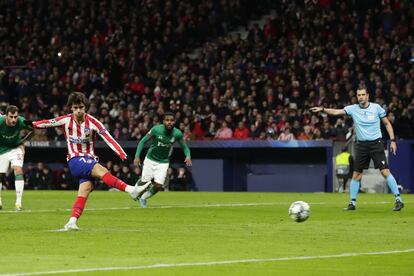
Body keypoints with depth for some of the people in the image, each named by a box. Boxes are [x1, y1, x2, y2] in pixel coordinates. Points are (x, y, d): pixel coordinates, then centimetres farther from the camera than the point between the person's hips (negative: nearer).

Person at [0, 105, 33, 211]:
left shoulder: (21, 122, -26)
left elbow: (32, 130, -6)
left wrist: (23, 141, -10)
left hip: (16, 147, -1)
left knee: (18, 170, -19)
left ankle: (18, 202, -18)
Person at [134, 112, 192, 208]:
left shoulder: (177, 133, -15)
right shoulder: (156, 130, -21)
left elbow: (185, 147, 0)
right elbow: (143, 141, -10)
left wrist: (188, 156, -21)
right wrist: (137, 156, -19)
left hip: (163, 163, 1)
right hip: (150, 160, -1)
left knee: (158, 186, -9)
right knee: (144, 183, -2)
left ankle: (143, 198, 21)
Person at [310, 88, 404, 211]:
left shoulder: (376, 108, -3)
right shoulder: (353, 109, 0)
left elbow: (387, 123, 5)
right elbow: (336, 112, -9)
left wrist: (392, 140, -2)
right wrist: (322, 109, -25)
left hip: (376, 143, -3)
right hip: (361, 145, 3)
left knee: (385, 171, -11)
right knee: (356, 175, 4)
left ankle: (398, 200, -6)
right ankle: (352, 203, 14)